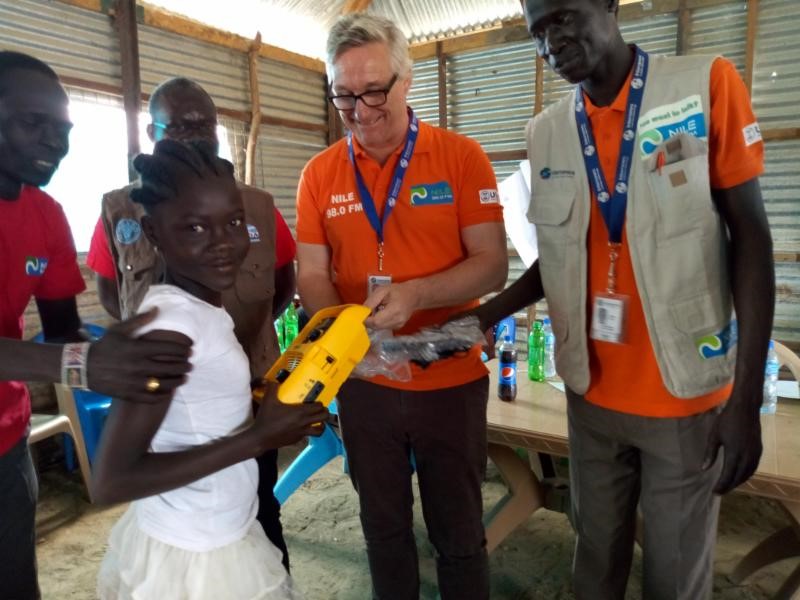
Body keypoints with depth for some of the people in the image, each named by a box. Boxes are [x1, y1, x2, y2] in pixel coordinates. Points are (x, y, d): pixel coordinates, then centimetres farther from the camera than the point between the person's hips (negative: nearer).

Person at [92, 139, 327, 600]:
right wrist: (260, 438, -25)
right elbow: (111, 482, -26)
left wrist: (279, 418, -4)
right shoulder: (172, 324, -26)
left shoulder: (198, 308, -2)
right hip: (194, 559, -7)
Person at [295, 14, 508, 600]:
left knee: (459, 533, 16)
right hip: (364, 384, 3)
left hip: (451, 381, -2)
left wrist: (416, 293, -27)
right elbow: (313, 277, 0)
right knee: (384, 527, 22)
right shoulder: (319, 174, 0)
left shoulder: (461, 156, -7)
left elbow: (492, 265, -10)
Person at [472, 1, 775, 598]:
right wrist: (481, 317, -6)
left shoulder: (709, 85, -7)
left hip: (687, 392, -2)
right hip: (590, 392, 3)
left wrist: (747, 397, -12)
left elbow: (751, 237, -8)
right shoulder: (546, 132, 3)